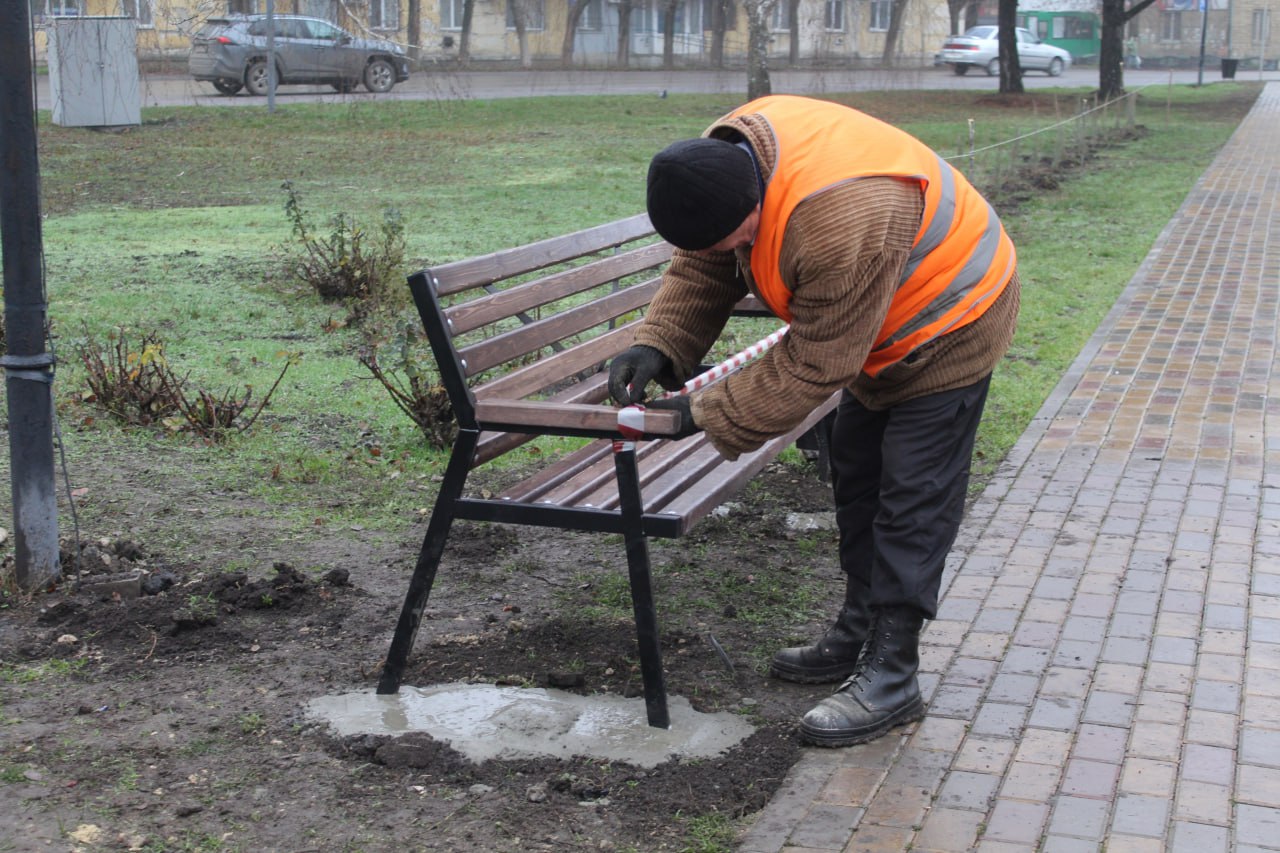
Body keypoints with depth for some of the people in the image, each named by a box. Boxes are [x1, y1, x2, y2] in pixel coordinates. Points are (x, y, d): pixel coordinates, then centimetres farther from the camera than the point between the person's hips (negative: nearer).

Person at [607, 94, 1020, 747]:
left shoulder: (842, 228, -42)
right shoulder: (724, 156, -16)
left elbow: (811, 368, -32)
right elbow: (699, 270, -5)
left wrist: (706, 416, -26)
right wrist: (657, 347, -20)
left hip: (947, 328, -9)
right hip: (882, 326, 9)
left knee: (912, 503, -7)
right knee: (856, 478, 16)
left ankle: (890, 680, 0)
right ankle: (858, 636, 29)